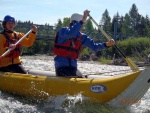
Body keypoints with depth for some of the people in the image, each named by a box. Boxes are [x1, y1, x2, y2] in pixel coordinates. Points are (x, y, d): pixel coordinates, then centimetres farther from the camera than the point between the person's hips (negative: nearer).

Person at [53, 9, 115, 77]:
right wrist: (83, 20, -34)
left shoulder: (82, 37, 9)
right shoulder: (63, 31, -9)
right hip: (62, 66, -7)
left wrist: (107, 44, -10)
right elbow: (70, 34, -33)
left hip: (73, 67, 7)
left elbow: (94, 47, 6)